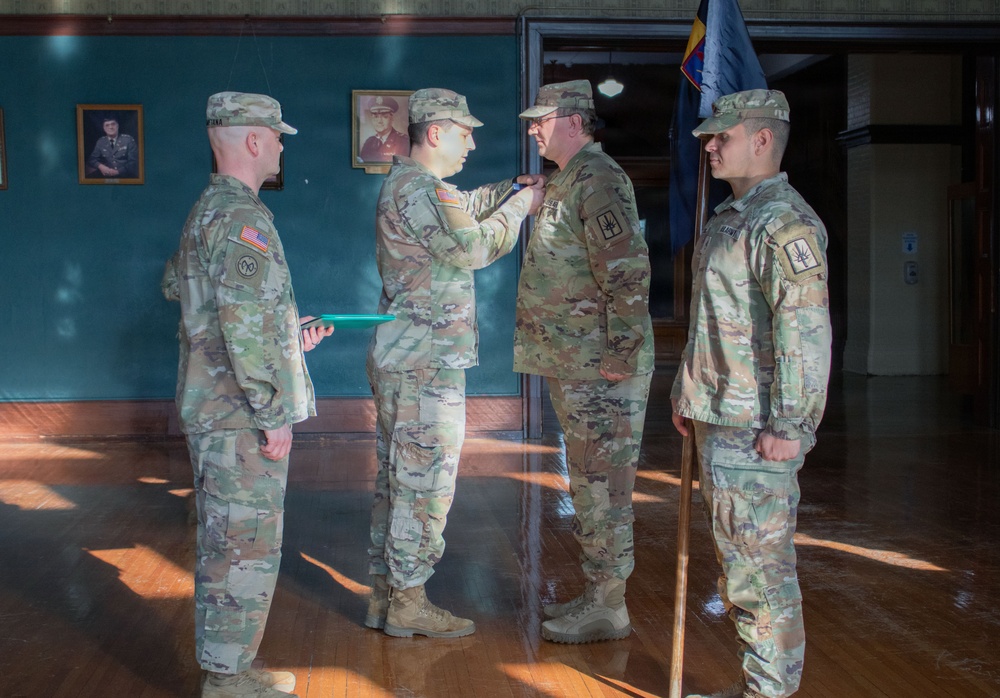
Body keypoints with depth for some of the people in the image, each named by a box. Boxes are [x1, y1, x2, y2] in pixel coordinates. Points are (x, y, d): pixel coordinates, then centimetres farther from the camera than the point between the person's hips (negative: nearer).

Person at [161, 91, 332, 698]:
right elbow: (247, 328, -24)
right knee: (246, 550, -2)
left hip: (213, 411, 10)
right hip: (242, 418, -10)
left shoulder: (208, 212, 14)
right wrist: (274, 415, -19)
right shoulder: (242, 217, -18)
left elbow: (175, 285, 26)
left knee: (227, 546, 17)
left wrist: (283, 337, 25)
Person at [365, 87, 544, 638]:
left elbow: (463, 207, 30)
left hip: (399, 358, 11)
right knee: (425, 480, -3)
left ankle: (384, 592, 22)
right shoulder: (419, 190, -17)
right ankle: (408, 603, 4)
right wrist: (520, 205, -9)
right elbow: (475, 247, -22)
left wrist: (508, 190, 17)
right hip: (426, 364, -11)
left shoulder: (405, 182, 16)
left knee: (397, 477, 14)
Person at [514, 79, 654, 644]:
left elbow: (629, 271, -23)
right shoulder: (566, 181, 17)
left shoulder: (598, 179, -15)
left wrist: (621, 353, -23)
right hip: (574, 365, 10)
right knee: (590, 481, 15)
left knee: (603, 483, -3)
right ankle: (599, 594, 26)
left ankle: (609, 610, 5)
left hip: (601, 368, -10)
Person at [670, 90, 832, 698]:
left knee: (760, 561, -4)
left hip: (755, 430, -10)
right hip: (717, 421, 10)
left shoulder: (786, 222, -15)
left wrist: (789, 425, -23)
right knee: (737, 556, 16)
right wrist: (687, 396, 25)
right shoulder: (729, 218, 17)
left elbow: (807, 333, -21)